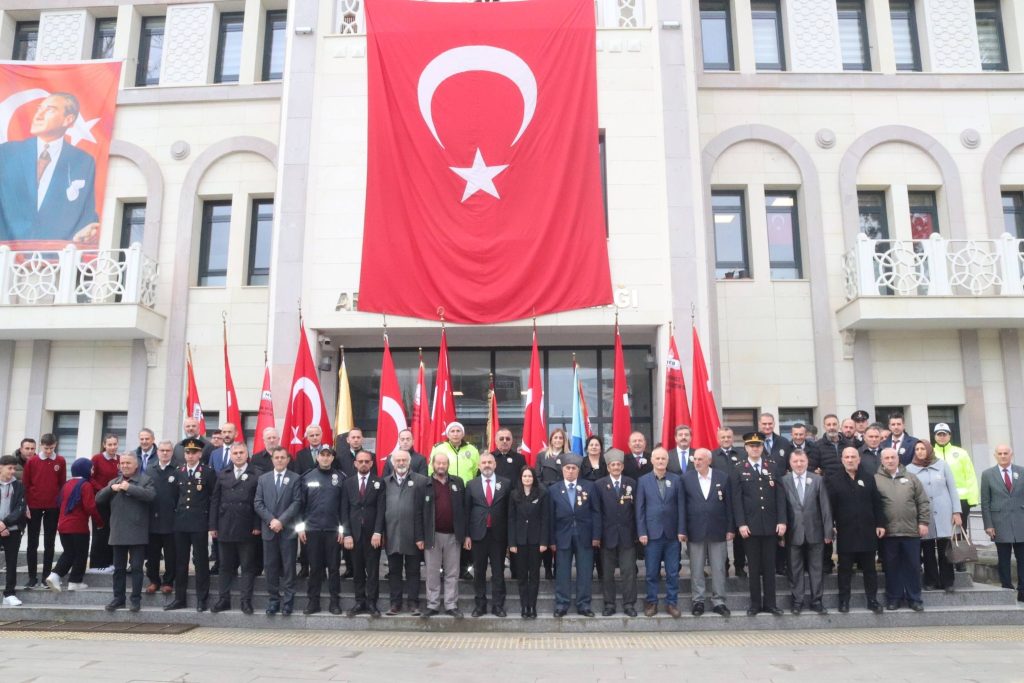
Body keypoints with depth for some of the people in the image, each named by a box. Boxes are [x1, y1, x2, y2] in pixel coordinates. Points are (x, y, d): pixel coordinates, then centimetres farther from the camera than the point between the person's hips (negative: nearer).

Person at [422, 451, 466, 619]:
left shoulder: (457, 483, 7)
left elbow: (464, 508, 6)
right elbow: (420, 511, -3)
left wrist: (465, 534, 1)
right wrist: (420, 536, -8)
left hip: (453, 535, 2)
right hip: (432, 535, -2)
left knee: (452, 573, 7)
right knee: (432, 573, 7)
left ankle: (451, 605, 15)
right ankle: (432, 605, 16)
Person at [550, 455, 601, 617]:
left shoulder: (589, 487, 2)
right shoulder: (554, 490, 3)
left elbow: (596, 512, 1)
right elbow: (551, 517, 2)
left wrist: (596, 536, -5)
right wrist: (552, 540, -2)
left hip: (584, 536, 0)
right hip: (563, 537, 0)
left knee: (585, 572, 4)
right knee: (562, 572, 4)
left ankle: (583, 605, 13)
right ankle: (561, 605, 13)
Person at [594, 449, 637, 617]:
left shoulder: (632, 483, 5)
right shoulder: (599, 485, 1)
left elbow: (636, 509, 3)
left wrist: (637, 533, -2)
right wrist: (597, 535, -7)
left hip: (627, 535, 0)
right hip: (607, 535, 0)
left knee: (629, 571, 2)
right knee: (607, 573, 7)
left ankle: (629, 604, 11)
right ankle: (609, 604, 16)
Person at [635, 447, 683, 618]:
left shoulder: (676, 479, 4)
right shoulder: (643, 480, 1)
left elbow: (681, 506, 3)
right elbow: (640, 508, 0)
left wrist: (681, 530, -3)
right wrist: (642, 532, -5)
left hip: (672, 533, 1)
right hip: (652, 533, -1)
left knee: (673, 572, 6)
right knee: (652, 572, 6)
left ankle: (672, 603, 17)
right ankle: (651, 602, 17)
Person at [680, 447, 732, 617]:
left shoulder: (723, 477, 1)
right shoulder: (686, 478, -2)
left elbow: (729, 504, 3)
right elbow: (682, 505, -2)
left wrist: (730, 529, 0)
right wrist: (683, 530, -5)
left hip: (717, 531, 1)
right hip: (695, 531, 0)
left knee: (719, 568, 7)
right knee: (696, 569, 7)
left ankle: (719, 602, 17)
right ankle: (698, 601, 18)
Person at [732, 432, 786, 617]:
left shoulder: (772, 469, 10)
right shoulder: (739, 471, 4)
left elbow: (780, 497, 5)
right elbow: (737, 500, -2)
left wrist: (782, 521, -4)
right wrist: (741, 523, -11)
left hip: (771, 526, 2)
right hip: (750, 526, -2)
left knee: (769, 566, 7)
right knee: (754, 567, 4)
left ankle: (770, 603, 14)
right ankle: (755, 604, 12)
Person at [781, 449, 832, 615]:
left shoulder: (817, 480, 2)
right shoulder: (784, 481, -2)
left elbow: (825, 507, 0)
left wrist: (828, 532, -4)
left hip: (814, 532, 1)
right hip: (793, 533, -1)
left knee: (816, 569, 9)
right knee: (795, 570, 7)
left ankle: (816, 601, 19)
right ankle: (797, 601, 17)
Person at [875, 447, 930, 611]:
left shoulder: (911, 478, 8)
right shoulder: (876, 479, 0)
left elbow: (923, 502, 8)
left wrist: (923, 522, 0)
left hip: (911, 530, 2)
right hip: (888, 531, -2)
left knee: (913, 566, 7)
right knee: (892, 566, 6)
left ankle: (914, 598, 18)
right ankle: (893, 598, 16)